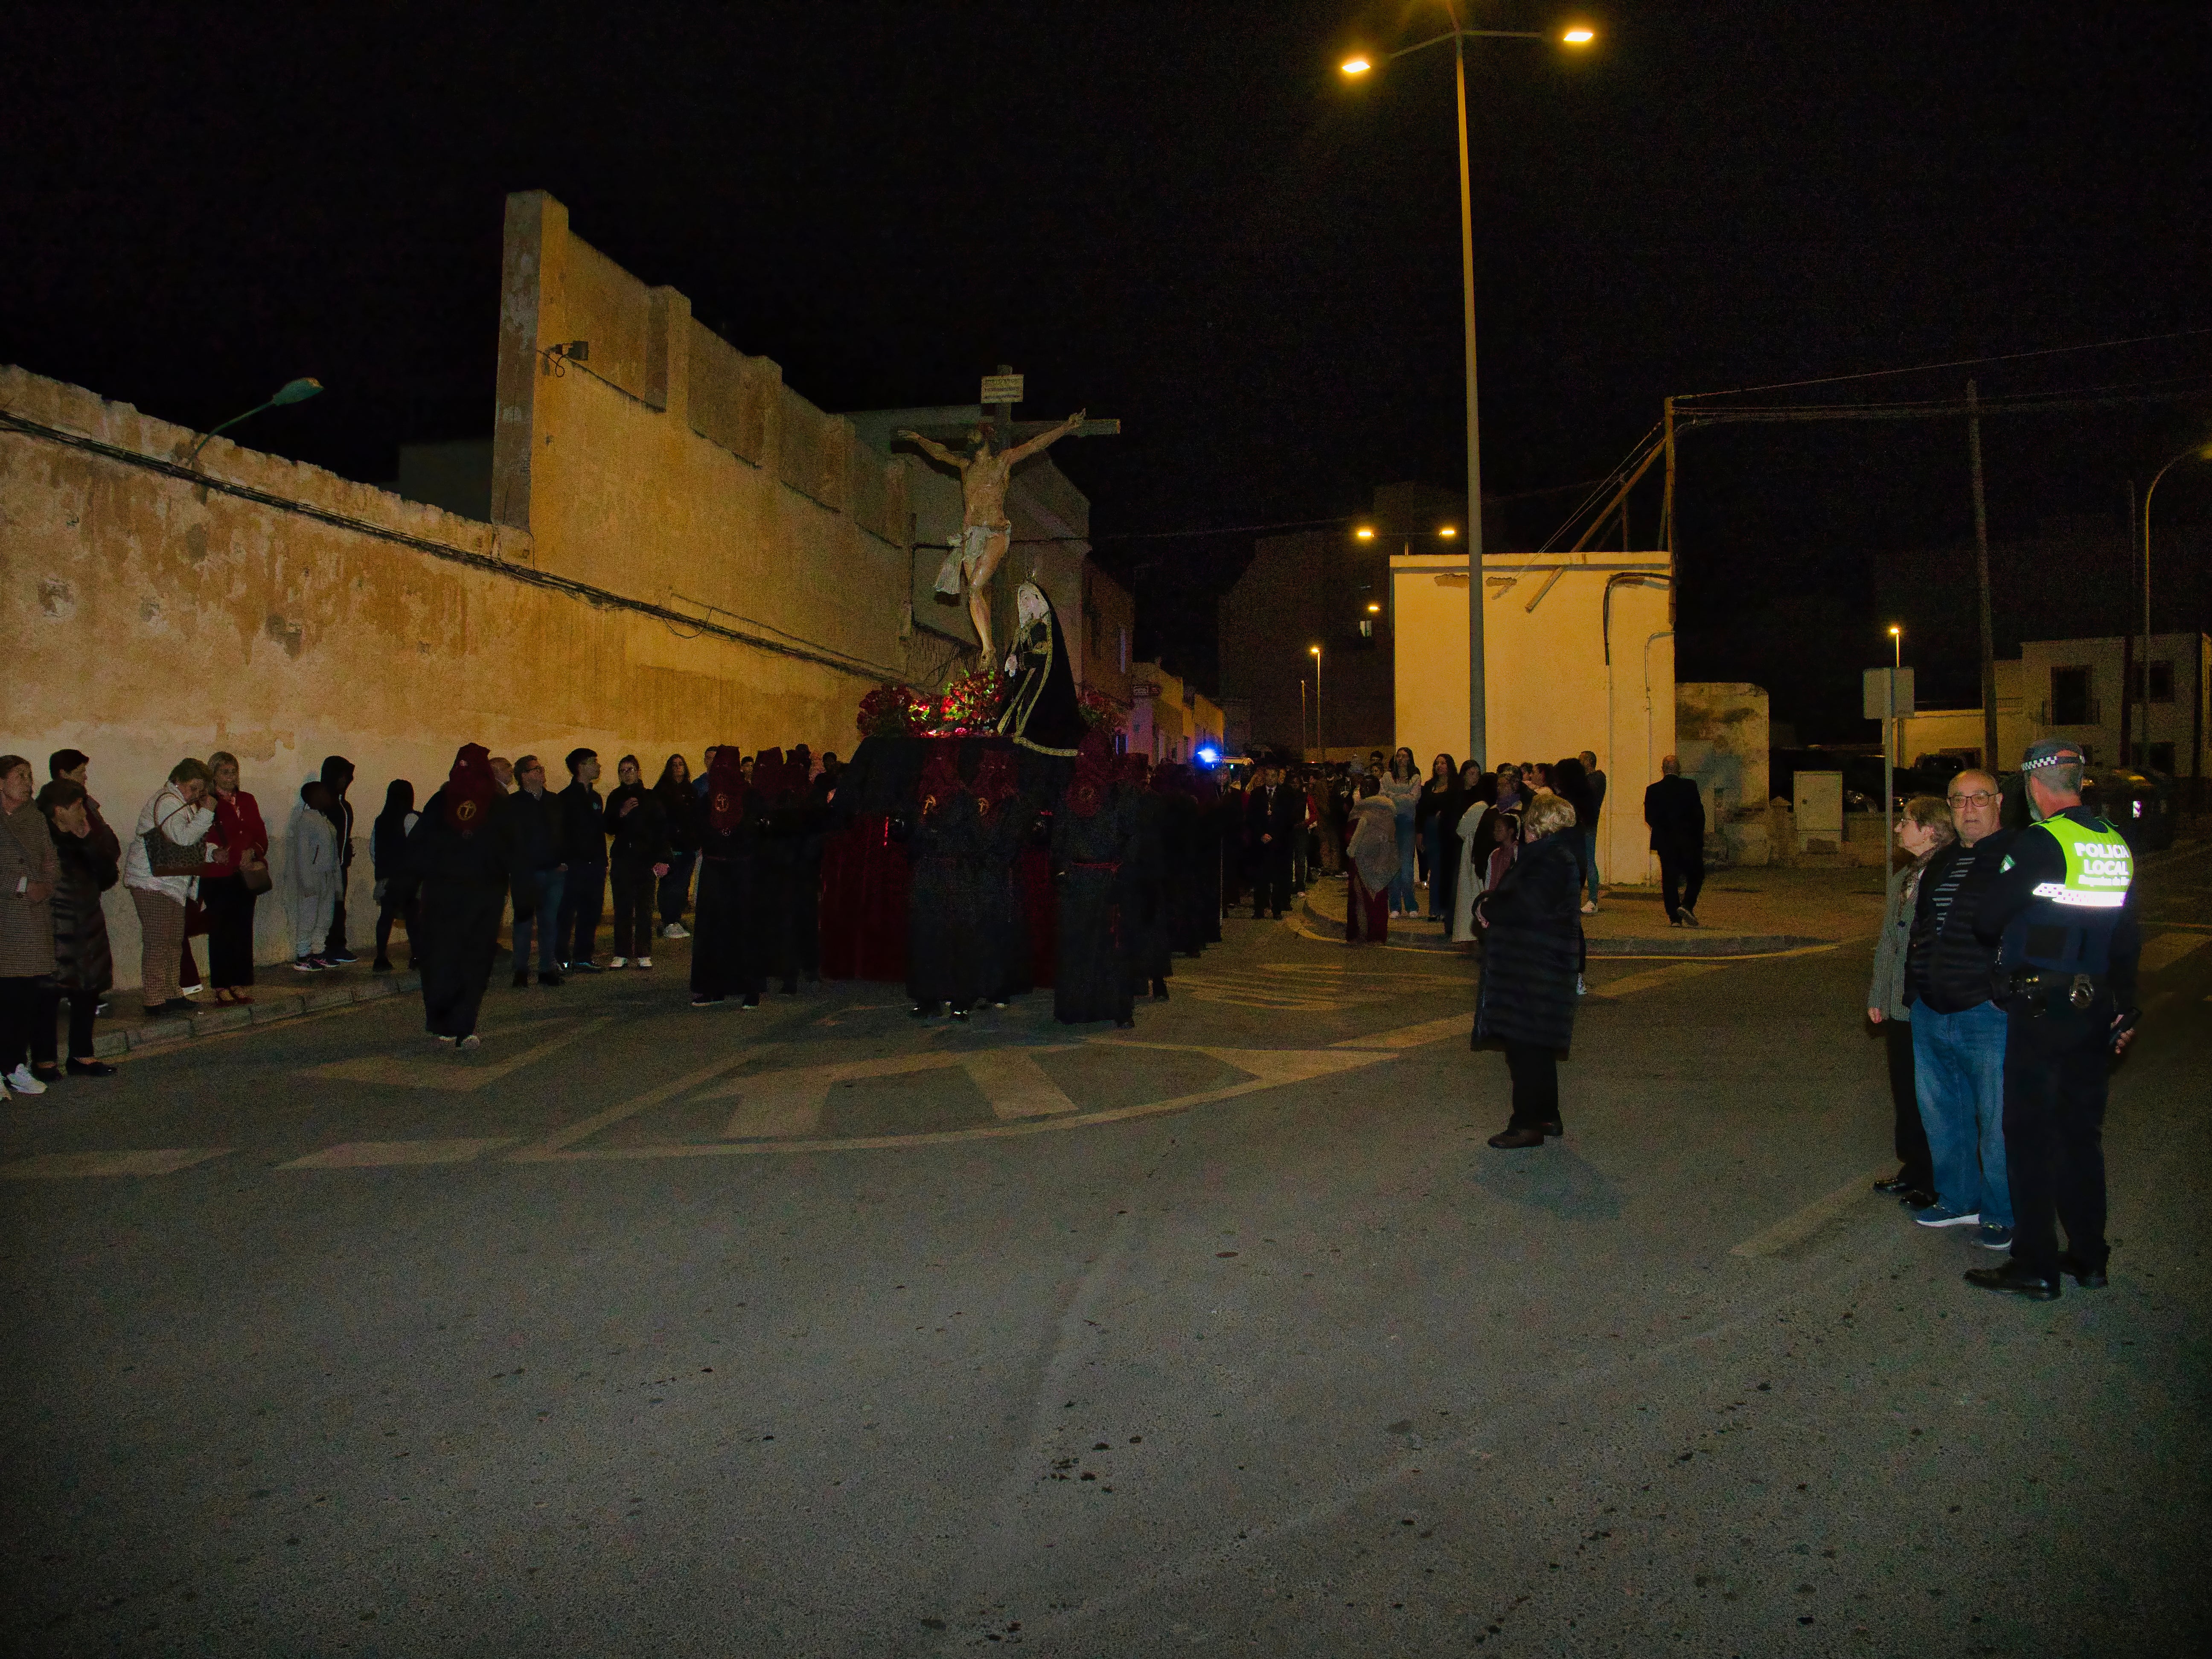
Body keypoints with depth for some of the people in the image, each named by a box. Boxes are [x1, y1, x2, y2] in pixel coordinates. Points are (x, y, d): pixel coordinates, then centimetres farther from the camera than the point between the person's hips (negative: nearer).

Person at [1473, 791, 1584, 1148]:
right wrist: (1491, 906, -1)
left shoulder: (1551, 860, -17)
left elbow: (1524, 907, -27)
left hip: (1535, 969, -11)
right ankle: (1547, 1117, 27)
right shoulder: (1556, 856, 18)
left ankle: (1528, 1124, -2)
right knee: (1537, 1047, 17)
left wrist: (1487, 908, -10)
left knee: (1526, 1046, -6)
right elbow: (1513, 898, 20)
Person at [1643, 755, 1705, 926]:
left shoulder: (1653, 790, 0)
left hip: (1664, 842, 2)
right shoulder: (1690, 786, -5)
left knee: (1669, 880, 6)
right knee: (1696, 875, 11)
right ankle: (1687, 906, -9)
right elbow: (1699, 814, -6)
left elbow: (1649, 817, 1)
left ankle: (1674, 918, 3)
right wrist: (1699, 836, 5)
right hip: (1688, 841, -2)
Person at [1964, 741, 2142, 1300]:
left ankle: (2036, 1266, 4)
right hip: (2095, 1011, 7)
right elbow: (2127, 938, 15)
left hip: (2040, 1012, -7)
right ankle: (2088, 1257, 24)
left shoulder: (2040, 842, -16)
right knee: (2082, 1132, 16)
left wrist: (1999, 940, 11)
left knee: (2030, 1134, 0)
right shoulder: (2118, 844, 9)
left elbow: (1987, 918, -12)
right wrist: (2125, 1009, 21)